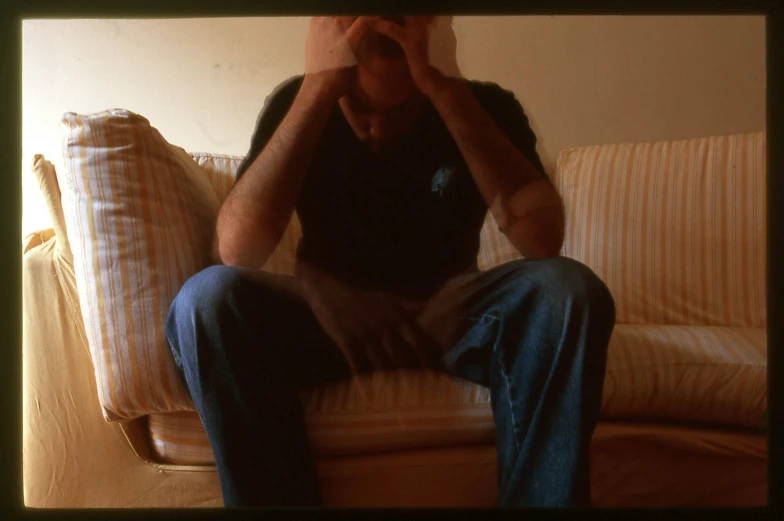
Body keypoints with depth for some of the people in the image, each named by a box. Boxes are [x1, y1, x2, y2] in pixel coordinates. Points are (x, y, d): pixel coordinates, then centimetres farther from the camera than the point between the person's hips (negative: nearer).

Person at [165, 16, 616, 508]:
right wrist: (319, 86, -29)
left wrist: (445, 88, -31)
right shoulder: (298, 101, -8)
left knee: (570, 291, -31)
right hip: (333, 313, 0)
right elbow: (235, 252, -24)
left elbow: (542, 239, -26)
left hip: (448, 312, 1)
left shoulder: (485, 105, -8)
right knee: (208, 298, -31)